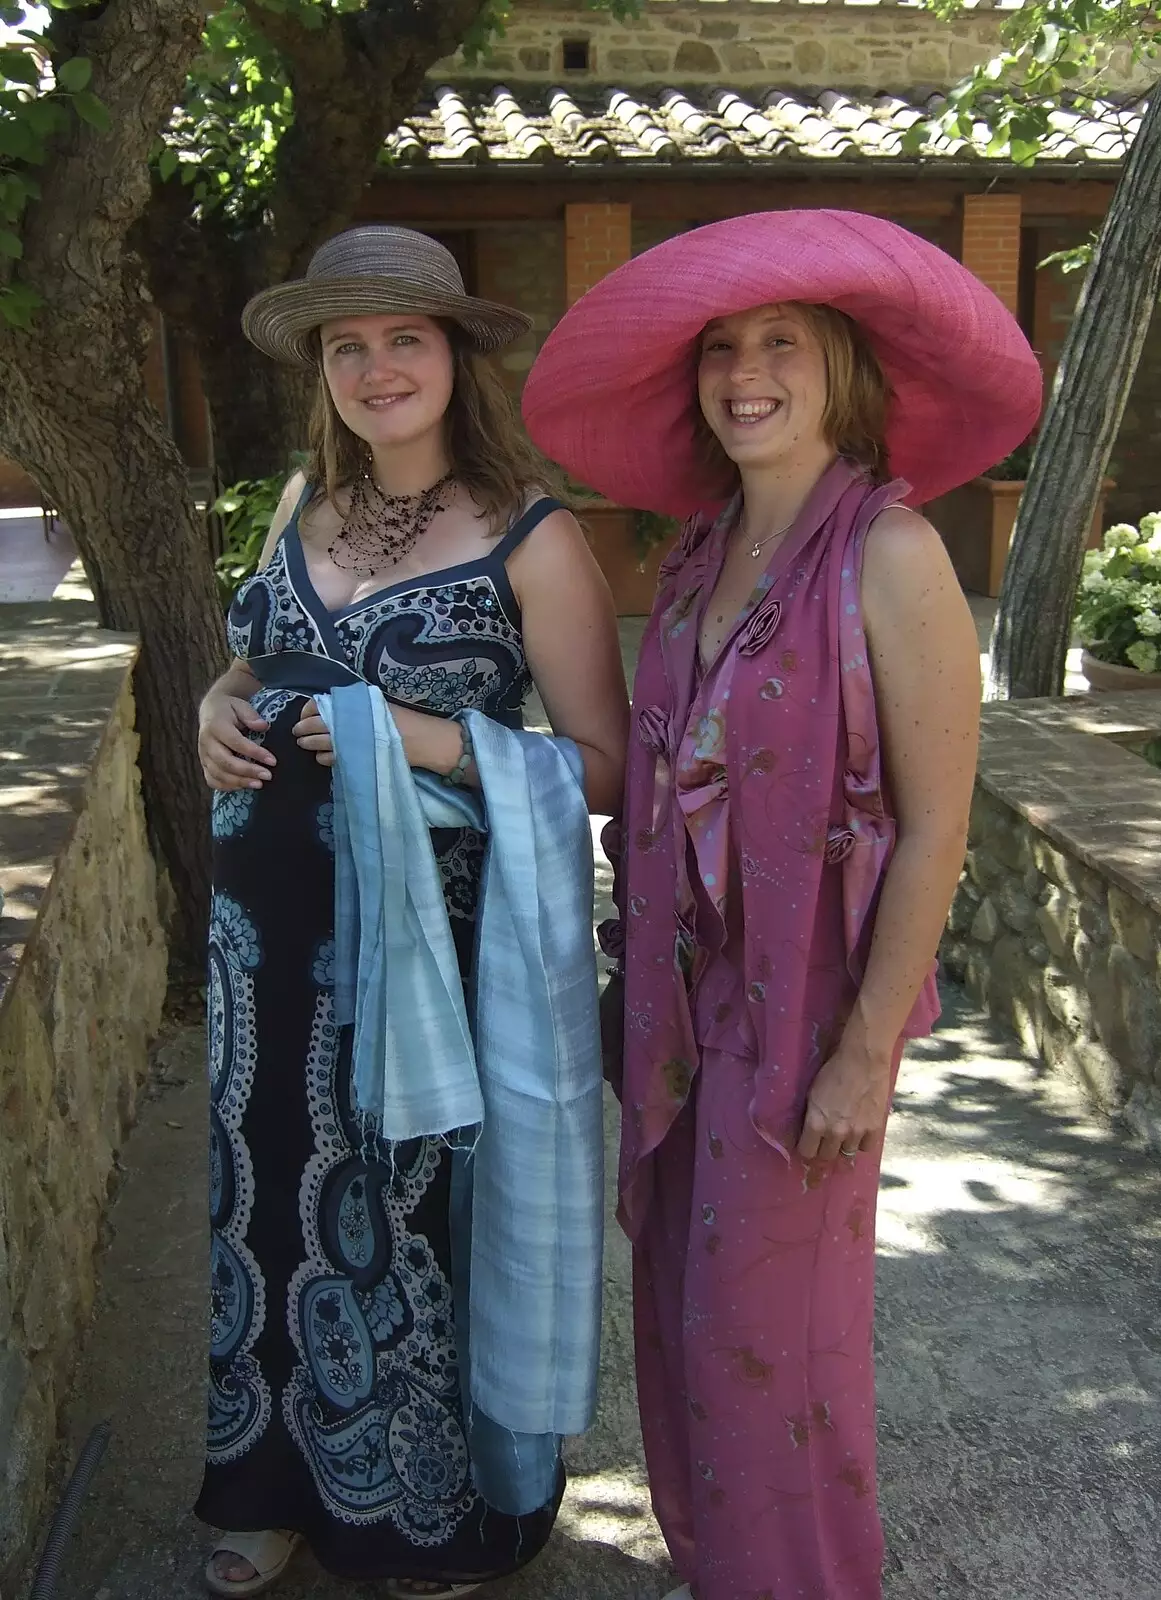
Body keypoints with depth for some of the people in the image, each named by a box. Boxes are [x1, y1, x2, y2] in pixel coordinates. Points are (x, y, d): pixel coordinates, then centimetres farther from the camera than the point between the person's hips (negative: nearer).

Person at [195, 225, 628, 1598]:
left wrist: (438, 741, -22)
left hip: (425, 931, -5)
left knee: (413, 1213, 6)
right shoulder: (305, 501, 8)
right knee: (266, 1194, 14)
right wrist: (215, 712, -2)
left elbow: (603, 766, -10)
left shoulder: (530, 536, -10)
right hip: (265, 918, 6)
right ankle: (282, 1481, 38)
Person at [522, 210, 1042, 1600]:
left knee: (761, 1322, 7)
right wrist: (646, 981, 10)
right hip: (689, 990, 7)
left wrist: (863, 1053, -16)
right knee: (683, 1298, 18)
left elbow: (935, 827, -16)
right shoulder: (699, 557, 6)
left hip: (812, 1000, -7)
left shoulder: (891, 558, -17)